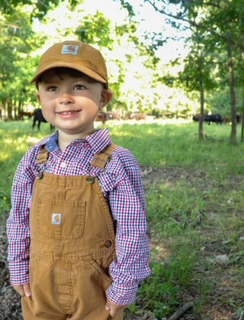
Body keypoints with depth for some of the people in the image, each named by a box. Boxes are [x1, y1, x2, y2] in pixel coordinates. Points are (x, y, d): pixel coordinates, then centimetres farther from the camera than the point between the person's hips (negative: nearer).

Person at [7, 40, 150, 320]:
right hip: (40, 285, 4)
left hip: (94, 287, -3)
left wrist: (122, 288, -9)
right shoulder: (33, 159, -6)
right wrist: (19, 271, 6)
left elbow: (131, 232, -13)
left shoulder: (117, 163, -18)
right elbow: (19, 221, 4)